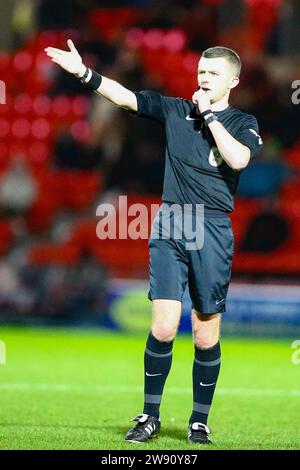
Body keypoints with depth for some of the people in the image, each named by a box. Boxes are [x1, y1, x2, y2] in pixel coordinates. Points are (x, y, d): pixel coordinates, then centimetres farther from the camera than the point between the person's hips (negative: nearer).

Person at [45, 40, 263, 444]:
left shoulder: (242, 123, 5)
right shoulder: (175, 110, 11)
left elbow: (238, 159, -15)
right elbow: (124, 96, 4)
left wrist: (208, 114, -9)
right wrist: (83, 72, -8)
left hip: (213, 231, -1)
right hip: (169, 227, 1)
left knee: (206, 336, 3)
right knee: (163, 327, -7)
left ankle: (200, 422, 15)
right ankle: (150, 417, 5)